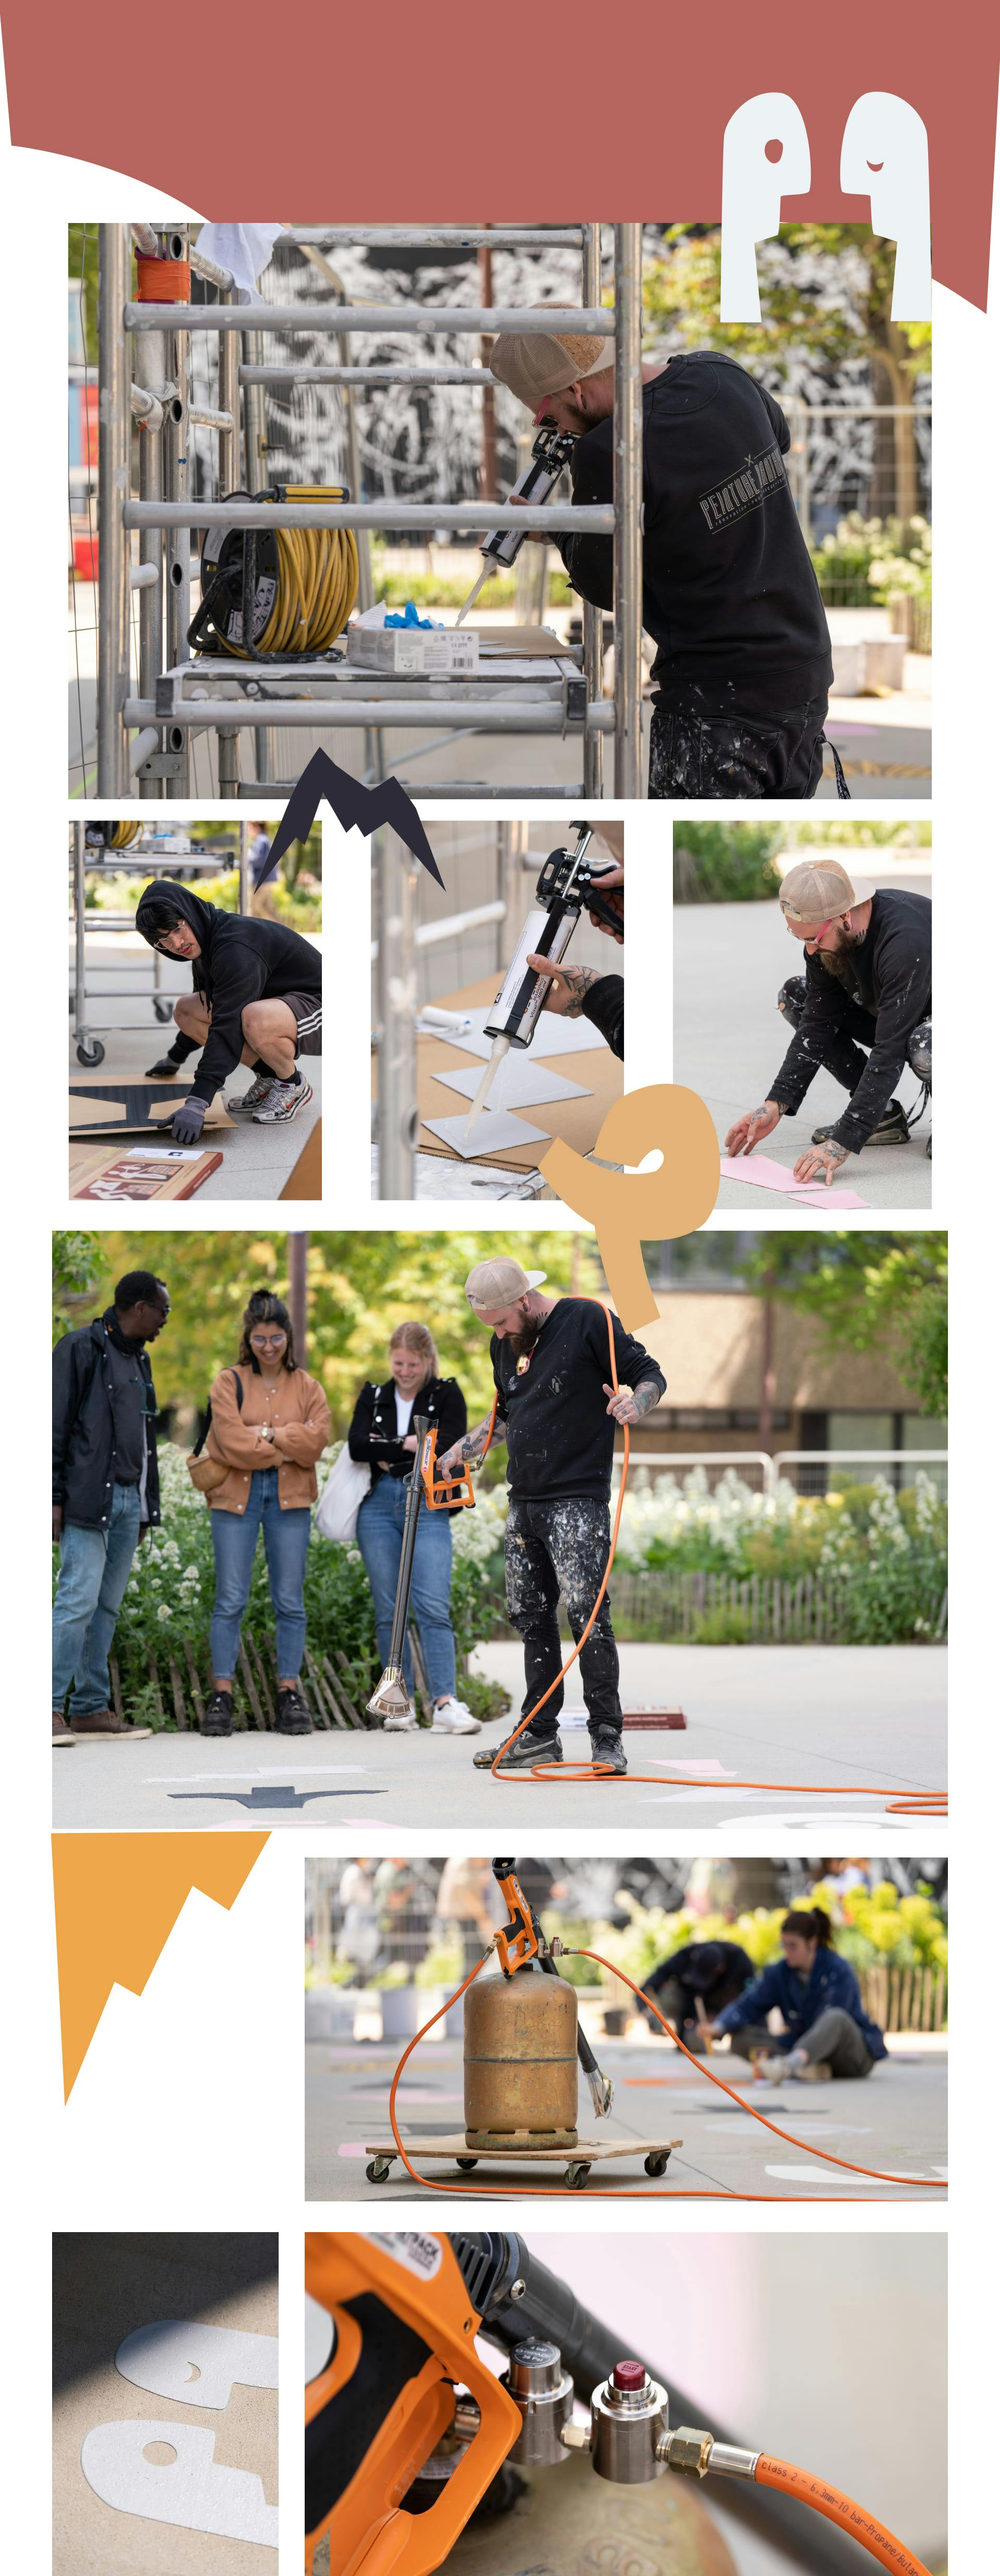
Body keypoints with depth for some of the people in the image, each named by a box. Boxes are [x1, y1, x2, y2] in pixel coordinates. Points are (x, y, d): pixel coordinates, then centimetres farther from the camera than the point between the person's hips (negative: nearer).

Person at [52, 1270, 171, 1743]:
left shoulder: (139, 1359, 20)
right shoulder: (81, 1348, -5)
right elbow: (56, 1425, -9)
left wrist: (148, 1505, 21)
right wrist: (55, 1498, -14)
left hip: (128, 1500, 8)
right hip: (88, 1499, -8)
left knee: (107, 1607, 7)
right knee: (78, 1601, -14)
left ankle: (91, 1708, 10)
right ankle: (51, 1709, -13)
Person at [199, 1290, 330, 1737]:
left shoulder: (307, 1387, 10)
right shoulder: (229, 1382, 4)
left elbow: (316, 1438, -4)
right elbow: (233, 1441, -10)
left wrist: (266, 1435, -11)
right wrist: (287, 1446, -7)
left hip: (289, 1499, 2)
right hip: (236, 1498, -2)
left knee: (290, 1601, 3)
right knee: (231, 1600, -3)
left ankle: (289, 1694, 8)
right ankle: (221, 1696, 0)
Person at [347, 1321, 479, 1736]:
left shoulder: (447, 1395, 6)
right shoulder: (373, 1398, 14)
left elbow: (450, 1445, -9)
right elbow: (357, 1445, -3)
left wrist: (388, 1454, -6)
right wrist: (408, 1445, -10)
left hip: (428, 1507, -3)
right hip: (378, 1509, 3)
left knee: (434, 1608, -14)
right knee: (388, 1612, 3)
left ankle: (445, 1703, -20)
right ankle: (403, 1703, 9)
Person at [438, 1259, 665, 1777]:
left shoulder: (588, 1321, -7)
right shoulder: (504, 1344, 15)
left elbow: (651, 1376, -5)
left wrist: (634, 1404, -25)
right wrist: (460, 1451, 21)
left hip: (577, 1501, -7)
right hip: (523, 1502, 7)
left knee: (586, 1613, -13)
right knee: (530, 1616, 8)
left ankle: (607, 1737, -10)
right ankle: (539, 1736, 14)